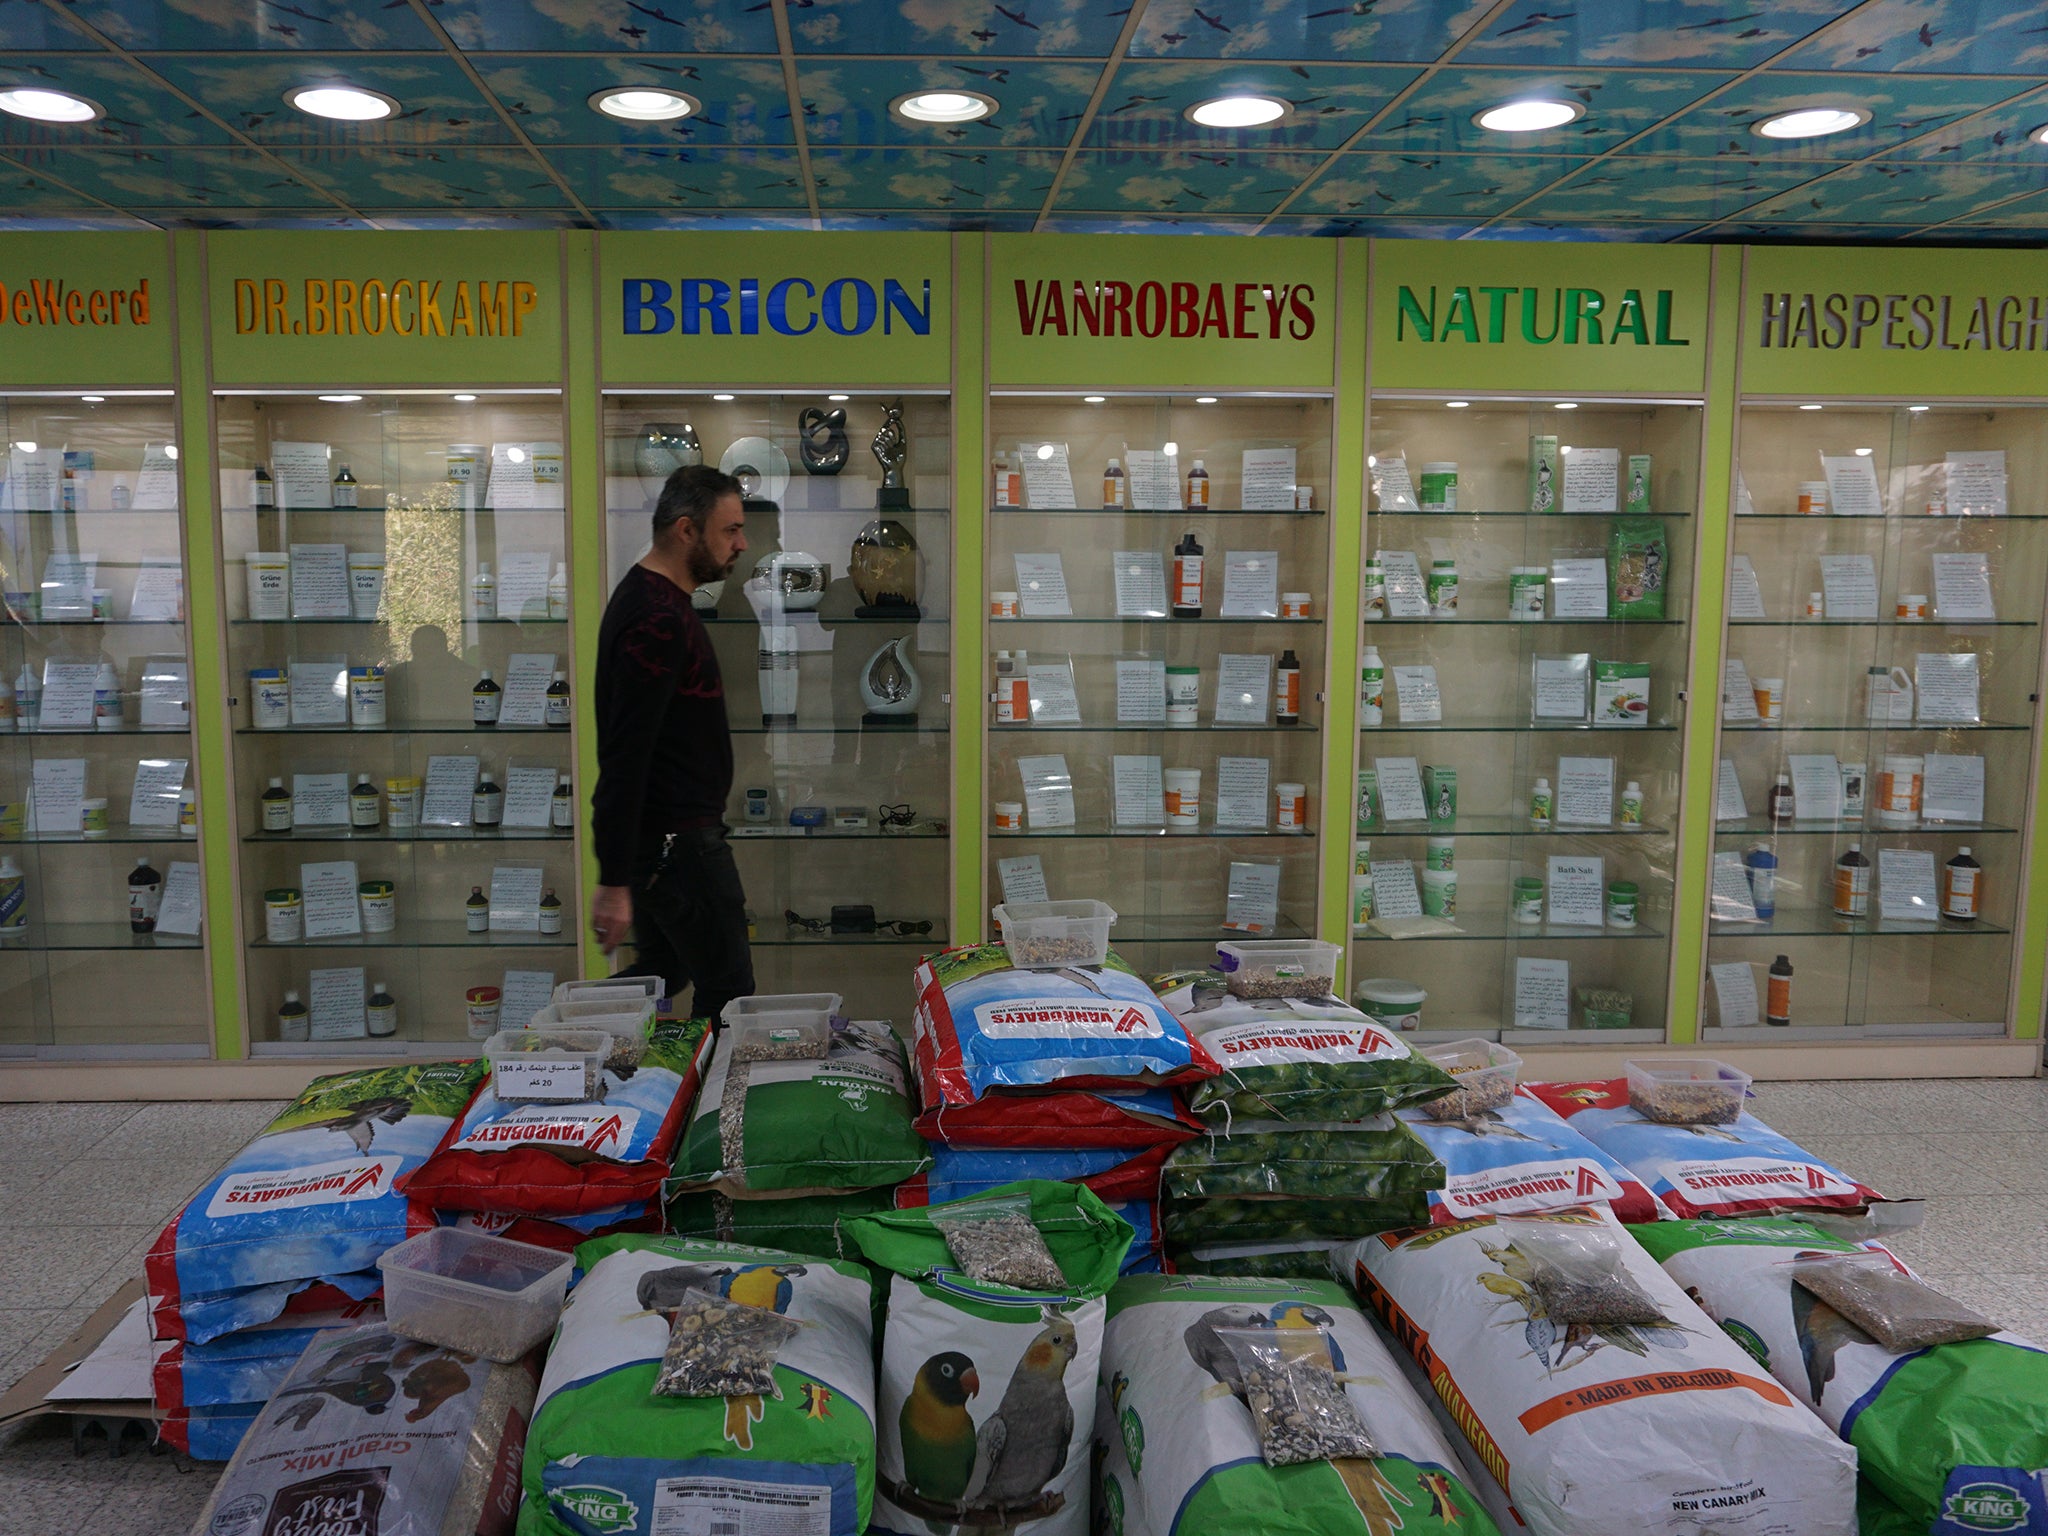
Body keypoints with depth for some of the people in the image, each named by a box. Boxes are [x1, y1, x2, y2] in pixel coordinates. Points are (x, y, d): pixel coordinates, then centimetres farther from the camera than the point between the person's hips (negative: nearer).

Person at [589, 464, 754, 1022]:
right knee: (726, 990, -1)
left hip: (659, 833, 10)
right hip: (677, 841, -10)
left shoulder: (648, 596, 12)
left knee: (663, 971, 20)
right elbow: (624, 757, -26)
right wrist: (613, 883, -26)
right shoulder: (658, 621, -22)